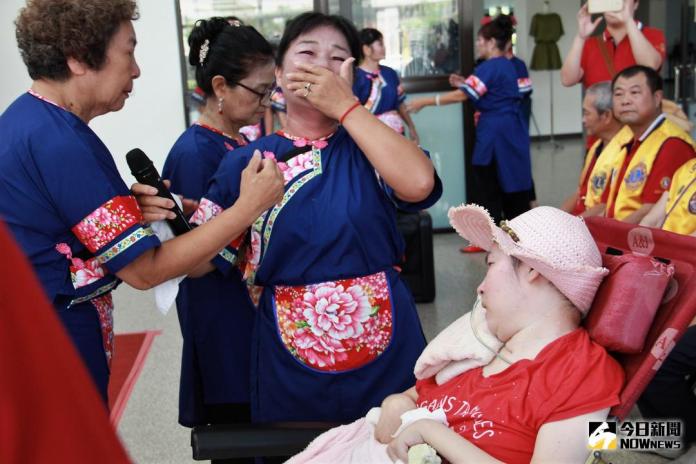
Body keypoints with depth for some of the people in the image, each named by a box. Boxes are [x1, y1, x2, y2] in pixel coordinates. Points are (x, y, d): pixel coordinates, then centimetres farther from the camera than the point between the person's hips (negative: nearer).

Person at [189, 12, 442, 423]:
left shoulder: (368, 146, 0)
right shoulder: (247, 162, 1)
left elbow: (419, 184, -22)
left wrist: (345, 105, -18)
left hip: (385, 345, 0)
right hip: (291, 359, 0)